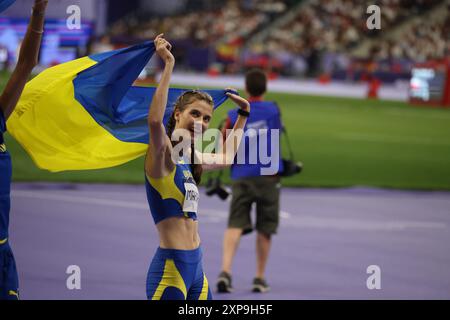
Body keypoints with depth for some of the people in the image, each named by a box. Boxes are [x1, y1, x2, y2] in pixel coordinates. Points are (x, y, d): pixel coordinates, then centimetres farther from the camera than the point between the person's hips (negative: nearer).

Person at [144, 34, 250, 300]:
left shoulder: (190, 159, 15)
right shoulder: (164, 153, -9)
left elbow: (226, 158, 37)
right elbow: (155, 120, -32)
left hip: (196, 265, 9)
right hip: (170, 265, -9)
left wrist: (244, 115, 37)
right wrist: (168, 65, -31)